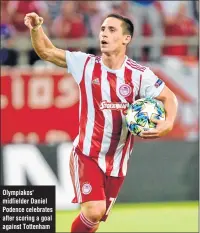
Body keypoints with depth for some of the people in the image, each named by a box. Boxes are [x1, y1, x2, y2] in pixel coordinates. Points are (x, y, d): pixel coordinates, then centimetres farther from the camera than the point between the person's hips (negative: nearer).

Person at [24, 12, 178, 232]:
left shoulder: (139, 74, -7)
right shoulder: (85, 64, -5)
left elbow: (169, 97, 3)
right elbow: (46, 52, 2)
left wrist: (168, 123, -17)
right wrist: (36, 28, -17)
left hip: (117, 161, 2)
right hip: (87, 154, -2)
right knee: (94, 211, -22)